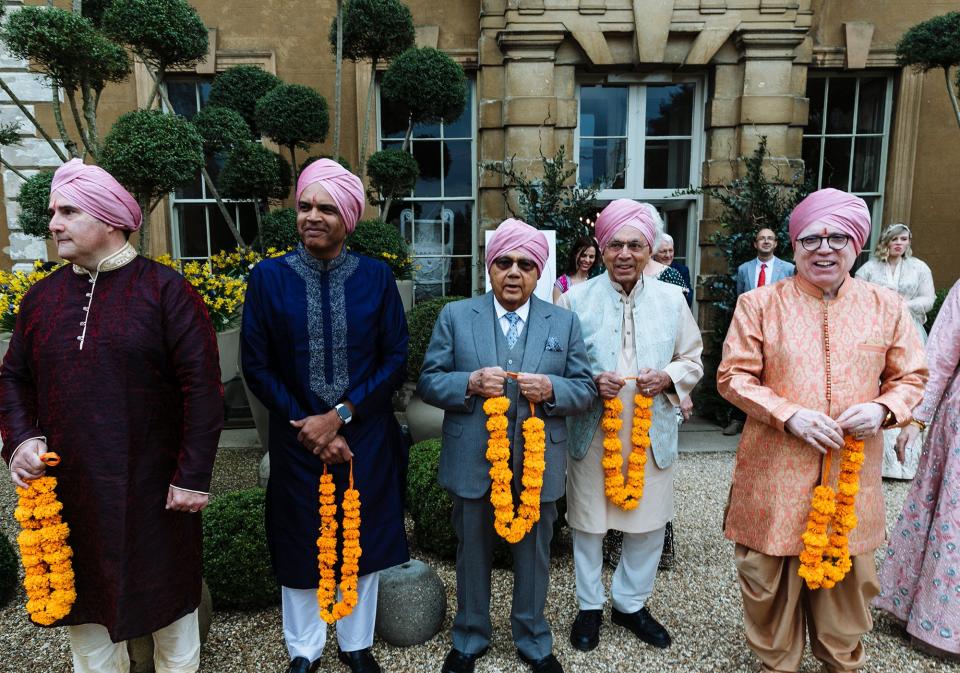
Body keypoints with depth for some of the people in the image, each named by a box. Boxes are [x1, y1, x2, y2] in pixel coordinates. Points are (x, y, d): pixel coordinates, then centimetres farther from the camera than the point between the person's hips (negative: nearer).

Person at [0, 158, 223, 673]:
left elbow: (202, 385, -14)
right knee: (81, 595, 19)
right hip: (67, 486, 5)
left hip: (152, 486, -4)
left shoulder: (164, 290, -10)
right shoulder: (42, 297, 6)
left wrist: (193, 475, -15)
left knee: (167, 587, 14)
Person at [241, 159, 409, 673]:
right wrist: (308, 427, -10)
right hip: (297, 438, 0)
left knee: (361, 540, 14)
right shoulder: (268, 276, -5)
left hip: (364, 437, 1)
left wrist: (339, 415, -14)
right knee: (300, 544, 14)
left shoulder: (376, 276, -4)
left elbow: (395, 360, -5)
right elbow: (256, 366, -5)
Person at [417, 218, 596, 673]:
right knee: (472, 553, 17)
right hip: (473, 462, 0)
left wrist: (551, 388, -20)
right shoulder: (455, 316, -1)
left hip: (538, 462, 1)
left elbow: (585, 389, 1)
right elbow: (428, 382, -2)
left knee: (534, 554, 18)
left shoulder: (564, 322, 2)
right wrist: (470, 383, -21)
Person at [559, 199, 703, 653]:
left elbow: (693, 361, 8)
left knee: (649, 523, 14)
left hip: (651, 432, 2)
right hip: (592, 432, -2)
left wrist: (667, 378, -12)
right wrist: (590, 382, -18)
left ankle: (631, 603, 38)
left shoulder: (671, 299, 2)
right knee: (587, 522, 12)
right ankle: (590, 605, 35)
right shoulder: (576, 299, -5)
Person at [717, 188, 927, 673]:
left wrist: (883, 408, -10)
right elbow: (732, 376, -4)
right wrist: (788, 414, -17)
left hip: (854, 471, 3)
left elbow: (911, 377, 11)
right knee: (771, 575, 10)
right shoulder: (759, 304, -3)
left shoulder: (887, 306, 5)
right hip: (776, 471, -2)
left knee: (849, 575, 17)